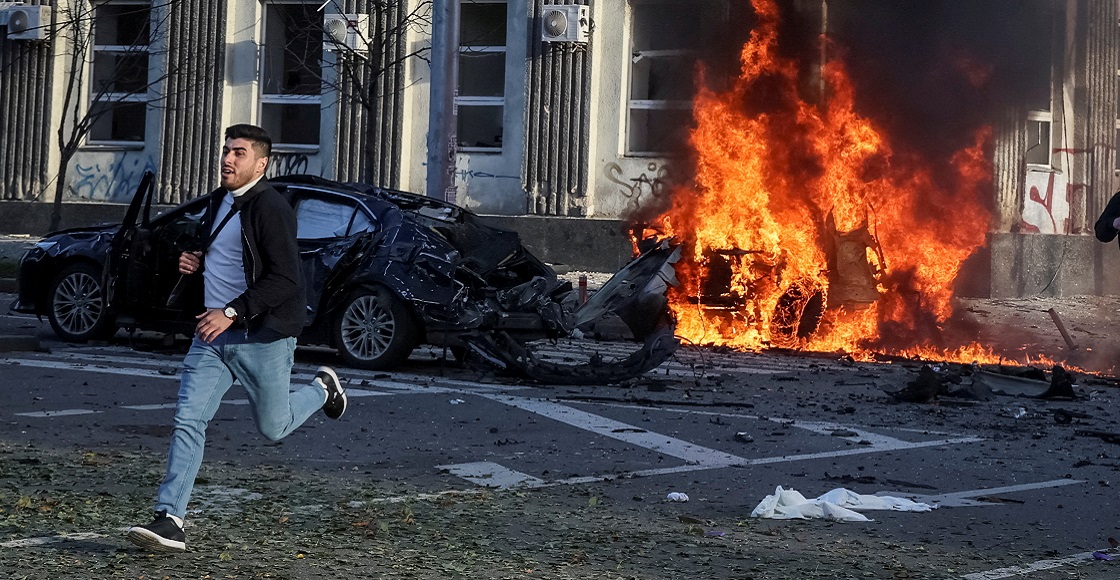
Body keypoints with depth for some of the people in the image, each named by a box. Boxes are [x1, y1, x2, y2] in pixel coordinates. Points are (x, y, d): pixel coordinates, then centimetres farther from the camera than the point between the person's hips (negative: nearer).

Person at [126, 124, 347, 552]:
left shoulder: (270, 208, -16)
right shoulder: (219, 201, 12)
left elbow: (285, 279, -22)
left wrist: (231, 313, -25)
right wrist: (195, 264, 8)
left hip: (262, 337, -7)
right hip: (212, 337, 7)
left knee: (272, 429, 8)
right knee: (188, 421, -6)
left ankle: (322, 389, 37)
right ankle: (170, 520, -7)